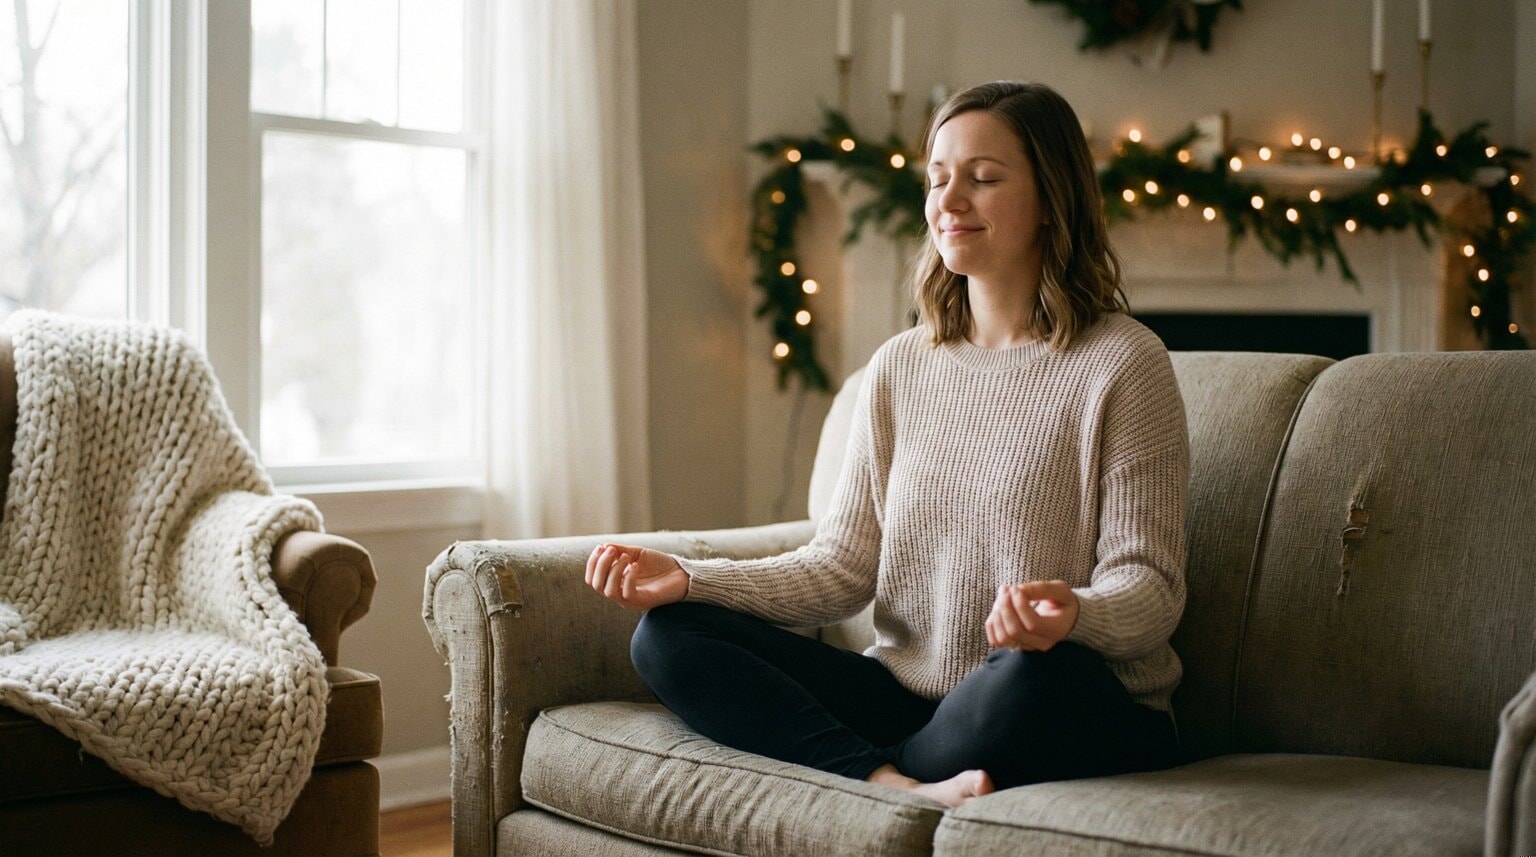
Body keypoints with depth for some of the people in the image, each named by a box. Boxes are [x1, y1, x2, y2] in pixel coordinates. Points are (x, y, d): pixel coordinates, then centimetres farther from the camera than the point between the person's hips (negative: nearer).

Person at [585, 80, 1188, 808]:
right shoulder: (899, 368, 11)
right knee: (669, 635, -10)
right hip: (907, 695, 5)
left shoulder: (1122, 363, -6)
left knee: (1037, 676, -41)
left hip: (1090, 719, -5)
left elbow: (1150, 585, -9)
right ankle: (903, 789, -28)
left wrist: (1074, 614, -32)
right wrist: (690, 579, -5)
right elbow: (843, 565, 8)